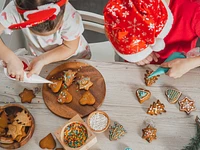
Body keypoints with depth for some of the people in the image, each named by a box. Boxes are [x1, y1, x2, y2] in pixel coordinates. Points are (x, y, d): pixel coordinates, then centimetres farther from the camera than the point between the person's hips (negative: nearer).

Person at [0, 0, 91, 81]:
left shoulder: (71, 17, -38)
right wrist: (10, 58, -50)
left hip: (75, 58, -2)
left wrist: (42, 61, -32)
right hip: (41, 59, 2)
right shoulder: (15, 9, -35)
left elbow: (69, 48, -22)